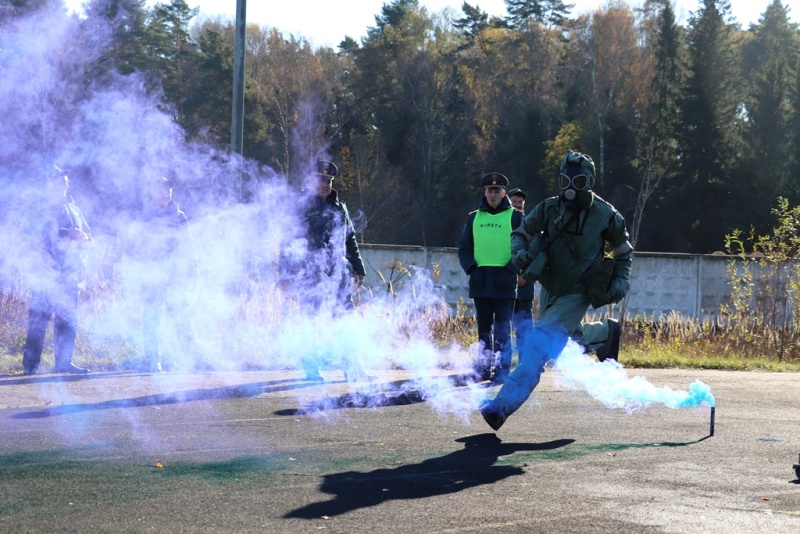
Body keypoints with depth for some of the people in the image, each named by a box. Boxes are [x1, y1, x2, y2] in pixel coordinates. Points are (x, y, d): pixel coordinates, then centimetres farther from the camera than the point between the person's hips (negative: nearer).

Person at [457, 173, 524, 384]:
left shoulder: (515, 217, 5)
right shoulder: (474, 218, 14)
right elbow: (464, 248, 13)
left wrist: (510, 271, -11)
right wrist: (471, 269, -4)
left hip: (504, 282, -3)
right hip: (480, 281, 3)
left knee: (502, 329, -5)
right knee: (484, 328, 8)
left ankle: (502, 370, -4)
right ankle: (484, 367, 14)